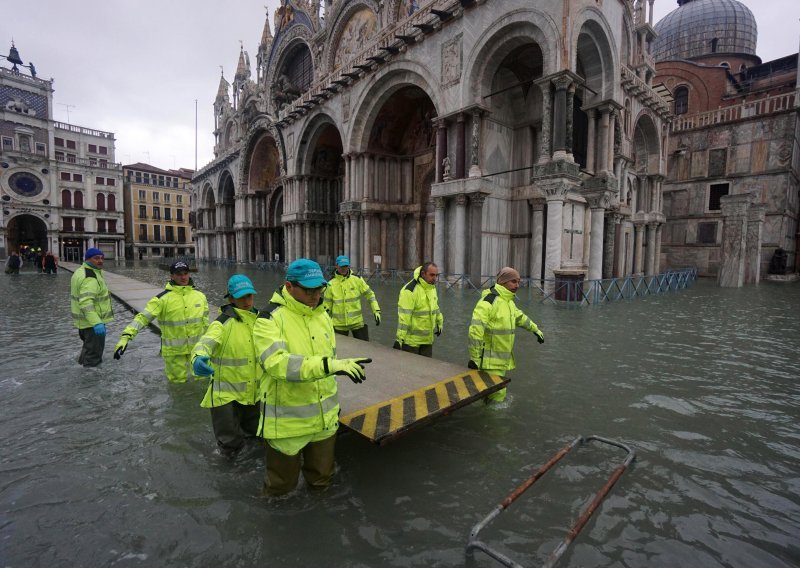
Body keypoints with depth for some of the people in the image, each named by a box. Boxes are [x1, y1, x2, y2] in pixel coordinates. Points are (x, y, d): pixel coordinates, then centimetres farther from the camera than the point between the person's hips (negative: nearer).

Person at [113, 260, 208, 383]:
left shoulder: (200, 295, 1)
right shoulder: (163, 298, -12)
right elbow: (143, 317, -17)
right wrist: (126, 336, -28)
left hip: (197, 348, 3)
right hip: (174, 350, -3)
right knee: (178, 380, 9)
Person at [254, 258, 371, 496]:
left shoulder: (322, 315, 3)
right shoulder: (270, 319, -18)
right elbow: (278, 363, -33)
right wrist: (329, 365, -42)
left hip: (324, 416, 5)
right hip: (287, 421, -5)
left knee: (322, 477, 22)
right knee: (283, 482, 17)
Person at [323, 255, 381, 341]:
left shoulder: (357, 279, -5)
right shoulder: (331, 284, -4)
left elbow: (369, 294, 2)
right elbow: (327, 304, 4)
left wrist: (376, 311, -4)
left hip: (357, 322, 0)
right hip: (339, 324, 0)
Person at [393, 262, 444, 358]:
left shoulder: (432, 287, 7)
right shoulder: (410, 290, -21)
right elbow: (403, 316, -24)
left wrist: (440, 323, 27)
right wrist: (400, 338, -25)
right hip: (411, 340, -7)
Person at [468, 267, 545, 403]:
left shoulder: (508, 302, 11)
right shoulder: (488, 301, -20)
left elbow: (520, 317, 30)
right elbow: (475, 330, -25)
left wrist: (536, 330, 38)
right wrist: (474, 358, -25)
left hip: (503, 360, 9)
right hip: (490, 361, -9)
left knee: (499, 393, 18)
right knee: (497, 394, -9)